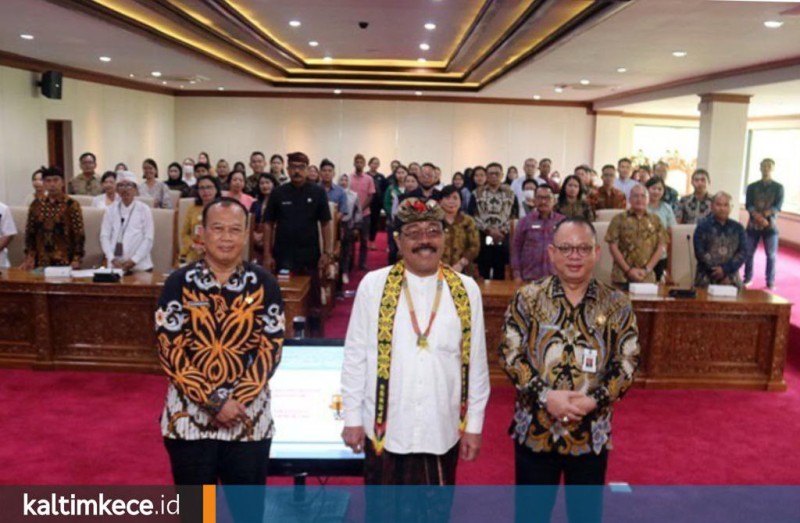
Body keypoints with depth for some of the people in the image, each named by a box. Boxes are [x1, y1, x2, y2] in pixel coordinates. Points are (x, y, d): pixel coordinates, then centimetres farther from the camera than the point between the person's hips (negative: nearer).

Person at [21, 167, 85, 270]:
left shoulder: (72, 205, -4)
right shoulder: (36, 205, 7)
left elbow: (78, 235, -7)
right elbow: (30, 233, 10)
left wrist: (76, 260, -15)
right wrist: (29, 258, 1)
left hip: (65, 263, -3)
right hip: (41, 263, 3)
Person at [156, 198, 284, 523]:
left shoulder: (264, 284, -1)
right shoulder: (180, 283, -4)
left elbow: (271, 348, -4)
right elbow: (169, 350, -9)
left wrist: (238, 400, -14)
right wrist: (213, 401, -15)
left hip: (250, 417, 1)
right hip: (189, 415, 0)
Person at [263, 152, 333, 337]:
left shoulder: (318, 192, -1)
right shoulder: (278, 193, 0)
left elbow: (325, 223, 2)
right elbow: (268, 224, 3)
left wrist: (327, 252, -5)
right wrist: (267, 254, -2)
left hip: (310, 254, 0)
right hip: (283, 255, 0)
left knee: (313, 295, 8)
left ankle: (315, 333, 20)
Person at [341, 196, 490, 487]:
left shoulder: (466, 290, -2)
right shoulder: (373, 285, -6)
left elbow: (476, 362, 2)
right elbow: (355, 357, -1)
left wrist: (473, 425, 3)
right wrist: (352, 418, 0)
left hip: (442, 430, 1)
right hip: (385, 429, -1)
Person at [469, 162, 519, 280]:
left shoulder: (510, 194, 9)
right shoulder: (477, 194, 6)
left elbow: (514, 216, 5)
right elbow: (473, 216, -1)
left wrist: (503, 231, -9)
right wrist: (489, 230, -10)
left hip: (503, 240, 1)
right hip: (482, 239, -1)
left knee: (500, 274, 4)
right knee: (483, 274, 1)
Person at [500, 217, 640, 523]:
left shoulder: (617, 306, -2)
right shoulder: (527, 299, -4)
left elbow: (627, 363, -3)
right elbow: (510, 354, -8)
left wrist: (594, 400, -17)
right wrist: (545, 396, -19)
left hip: (591, 432, 1)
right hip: (534, 428, 0)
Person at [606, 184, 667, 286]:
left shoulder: (655, 220, 10)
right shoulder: (619, 219, 2)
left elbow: (661, 246, 7)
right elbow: (612, 246, -3)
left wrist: (647, 269, -5)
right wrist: (628, 270, -9)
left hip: (647, 278, 2)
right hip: (622, 277, -2)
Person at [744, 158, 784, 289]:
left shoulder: (778, 187, 6)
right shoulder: (752, 187, 8)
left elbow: (777, 206, -6)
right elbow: (748, 205, -4)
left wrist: (763, 216, -21)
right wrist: (759, 217, -21)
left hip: (770, 226, -1)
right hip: (753, 225, 1)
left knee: (771, 255, 0)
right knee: (748, 253, 2)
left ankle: (770, 282, 8)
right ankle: (748, 278, 16)